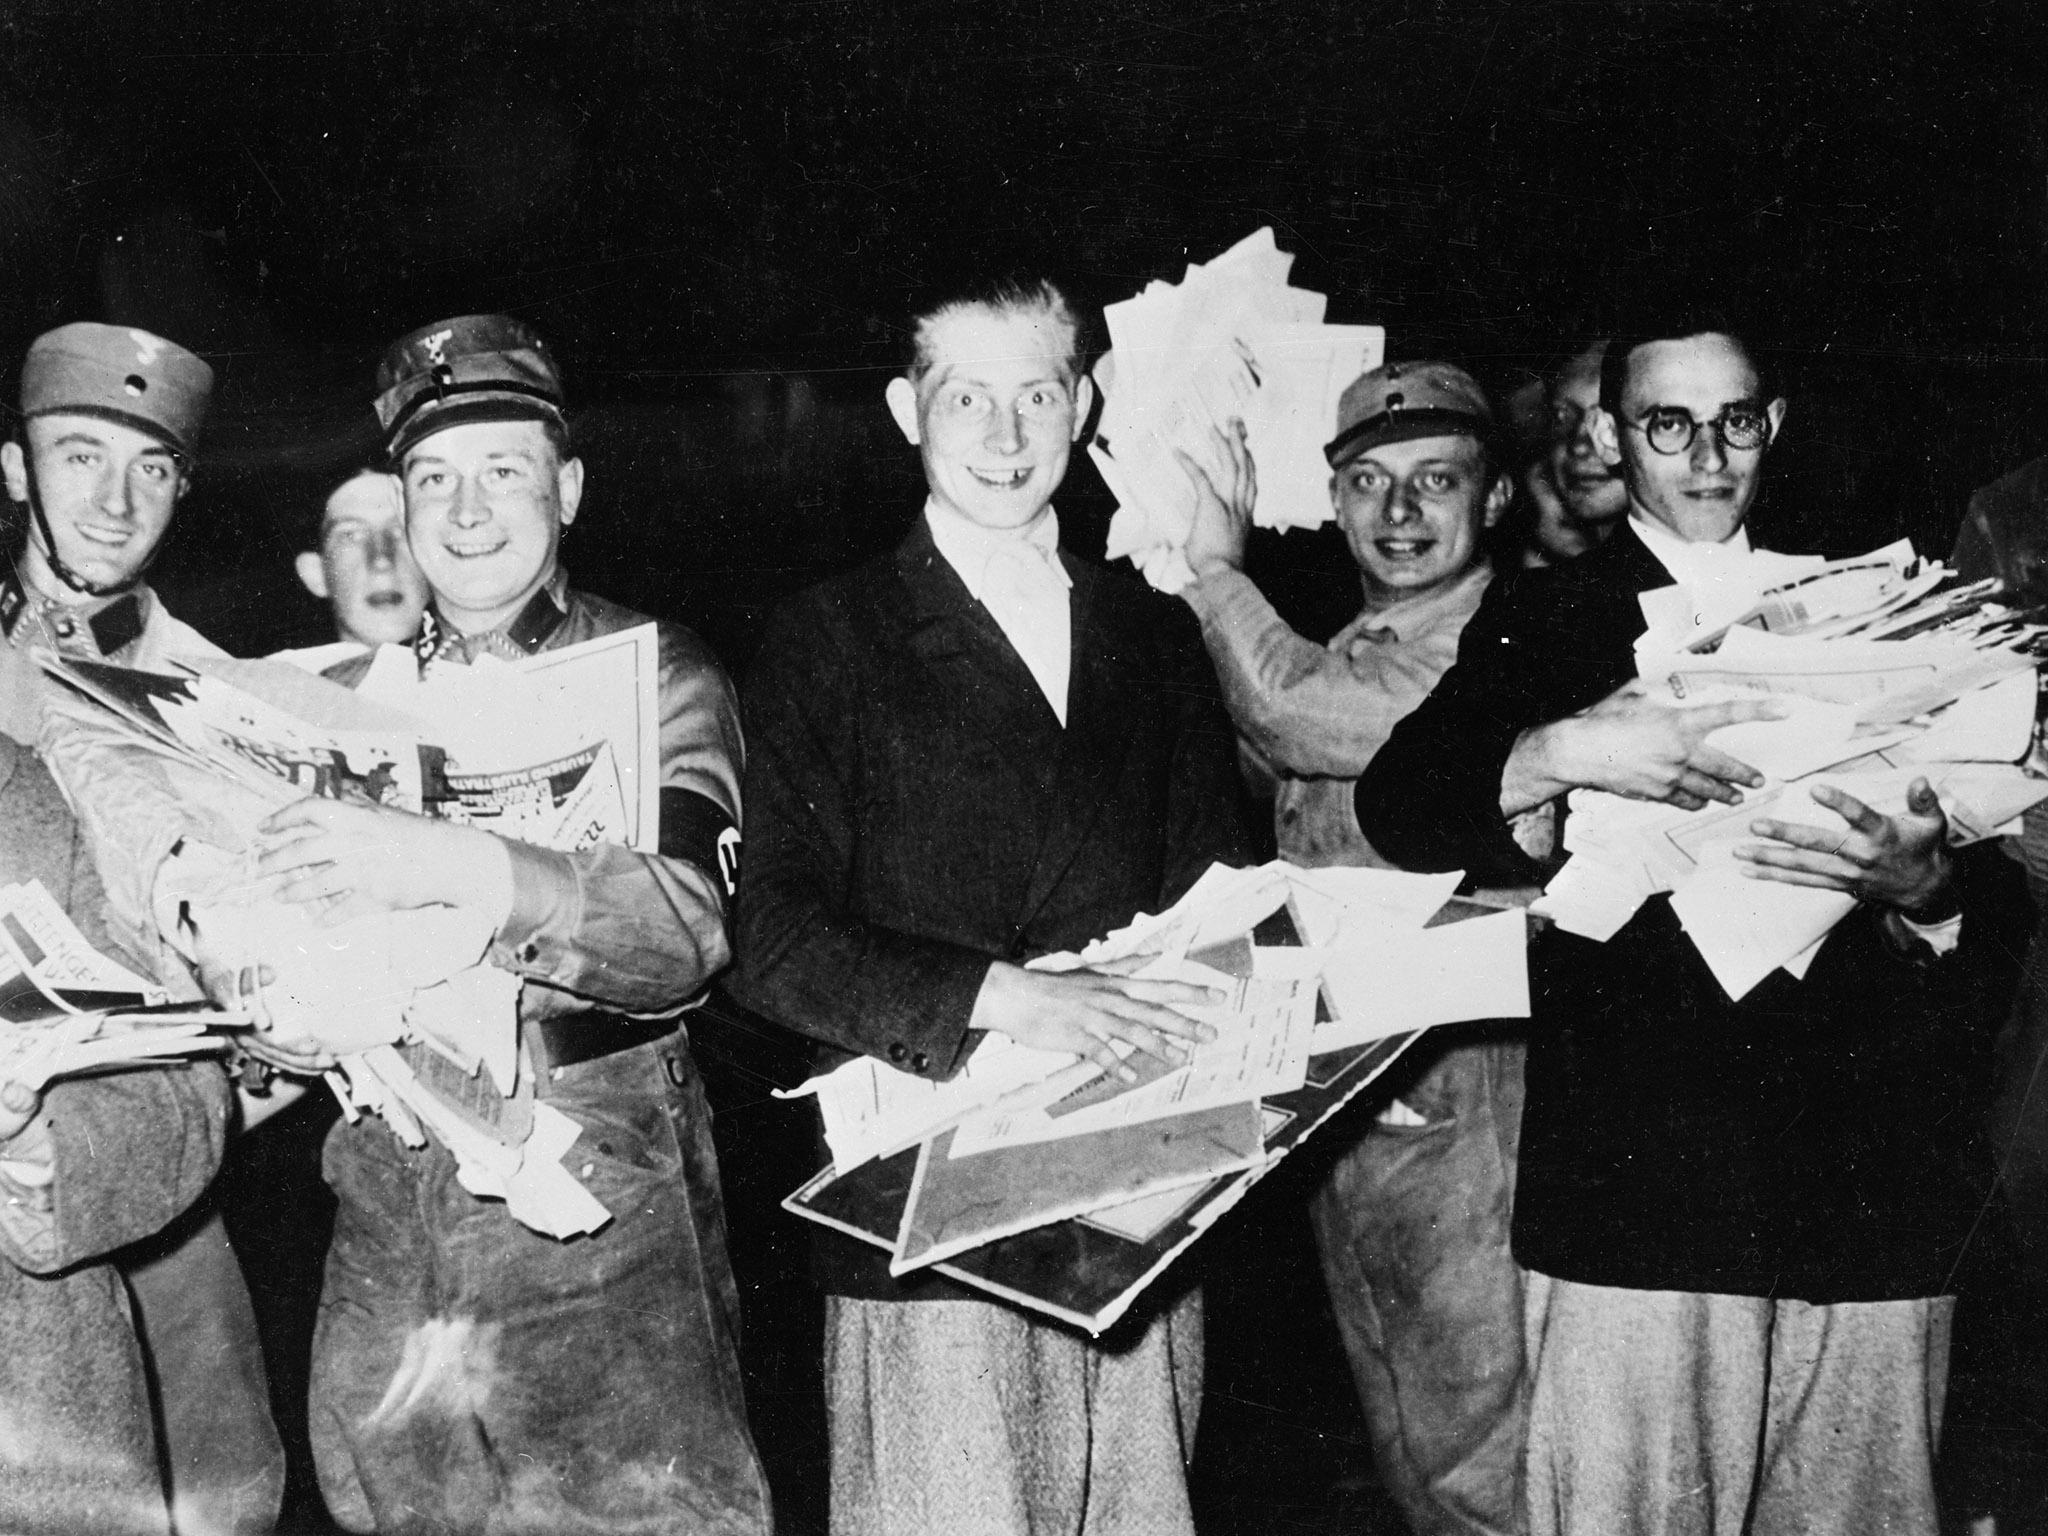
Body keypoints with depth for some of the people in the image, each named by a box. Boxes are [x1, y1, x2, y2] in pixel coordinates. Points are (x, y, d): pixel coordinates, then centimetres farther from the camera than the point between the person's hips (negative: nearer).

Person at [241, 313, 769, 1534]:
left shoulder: (656, 671, -1)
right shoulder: (348, 697, 10)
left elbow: (687, 932, -17)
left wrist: (456, 867, -30)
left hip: (603, 1214, -3)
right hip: (387, 1209, 4)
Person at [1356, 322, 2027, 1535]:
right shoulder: (1548, 626, 8)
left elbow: (1997, 923, 9)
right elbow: (1395, 808, -9)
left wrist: (1922, 887, -13)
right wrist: (1565, 752, -25)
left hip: (1872, 1196, 2)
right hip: (1638, 1197, -2)